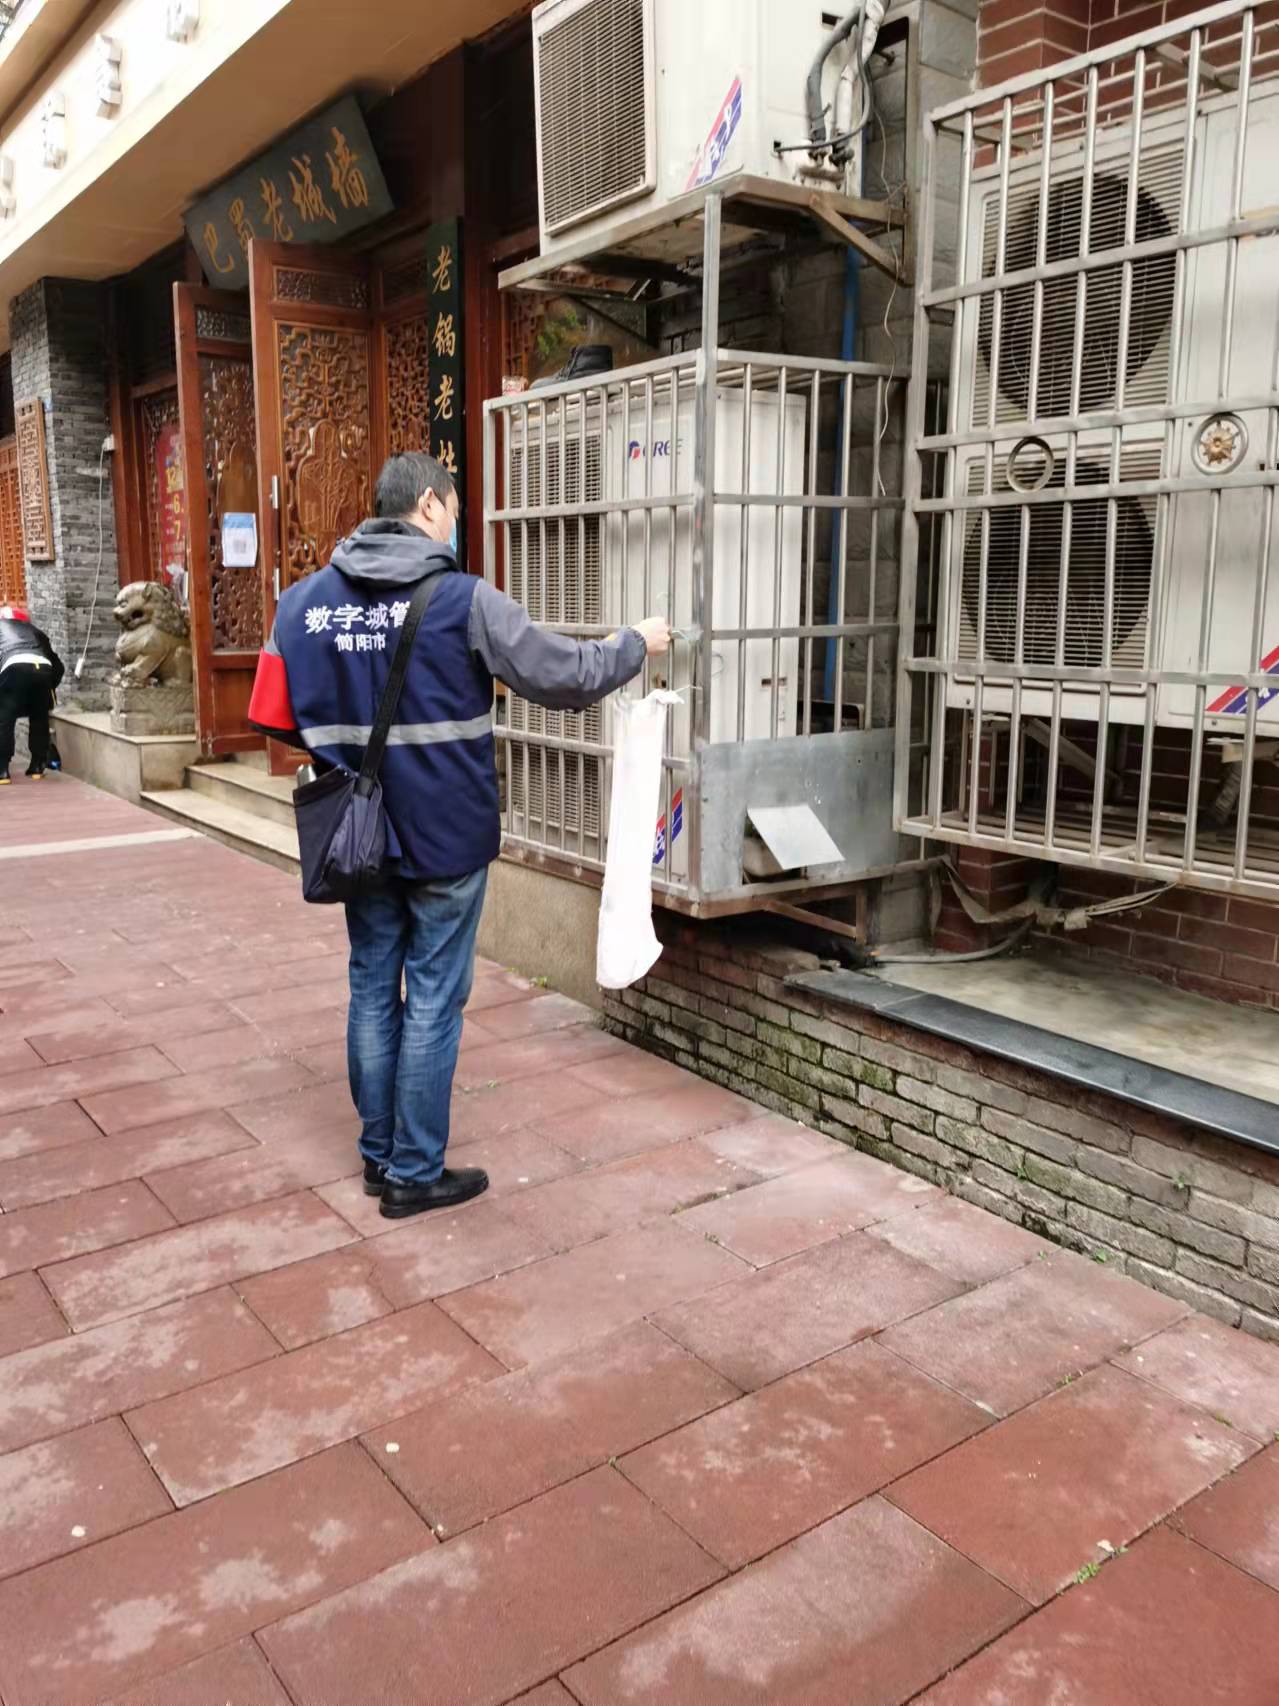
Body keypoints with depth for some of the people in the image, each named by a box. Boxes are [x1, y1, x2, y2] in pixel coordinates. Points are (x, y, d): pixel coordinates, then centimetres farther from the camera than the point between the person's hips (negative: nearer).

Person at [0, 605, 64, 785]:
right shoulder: (32, 629, 36)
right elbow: (58, 665, 31)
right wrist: (50, 687, 40)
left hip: (15, 667, -3)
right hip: (43, 667, 3)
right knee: (39, 719, 19)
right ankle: (37, 767, 22)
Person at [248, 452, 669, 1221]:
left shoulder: (304, 600, 1)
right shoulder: (463, 599, -12)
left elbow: (281, 718, 5)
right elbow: (565, 676, -8)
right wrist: (636, 644, 9)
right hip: (445, 839, -5)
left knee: (373, 992, 16)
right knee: (432, 1002, 6)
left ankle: (379, 1155, 29)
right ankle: (414, 1174, 17)